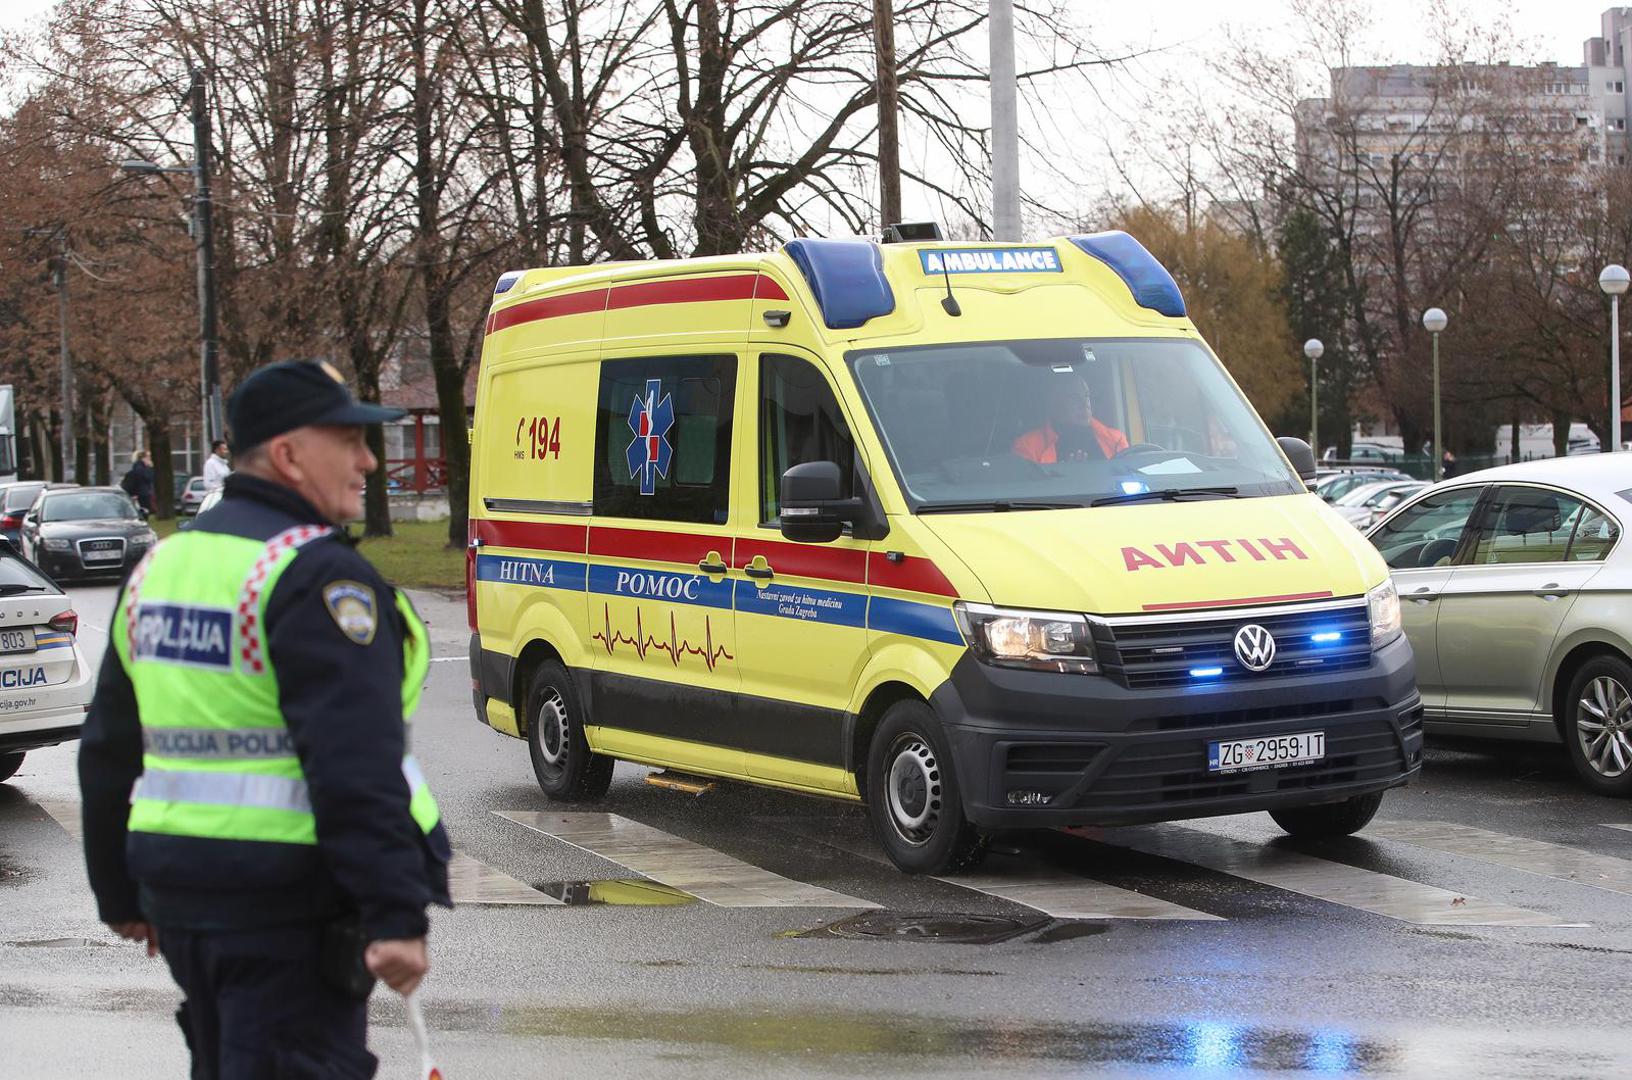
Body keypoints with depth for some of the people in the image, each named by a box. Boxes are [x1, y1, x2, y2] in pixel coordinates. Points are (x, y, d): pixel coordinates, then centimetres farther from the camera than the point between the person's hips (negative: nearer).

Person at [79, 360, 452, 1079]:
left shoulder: (158, 567, 13)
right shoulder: (317, 575, -15)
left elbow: (109, 750, 19)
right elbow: (355, 768, -23)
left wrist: (121, 895, 27)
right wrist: (397, 914, -23)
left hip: (178, 892, 9)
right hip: (290, 909, -9)